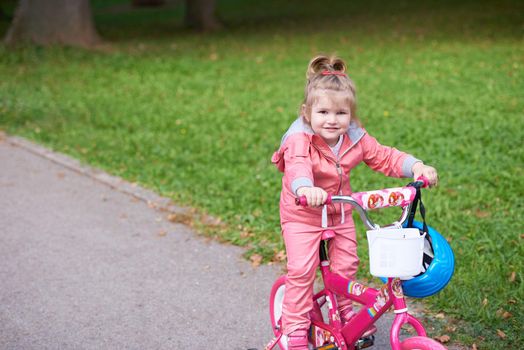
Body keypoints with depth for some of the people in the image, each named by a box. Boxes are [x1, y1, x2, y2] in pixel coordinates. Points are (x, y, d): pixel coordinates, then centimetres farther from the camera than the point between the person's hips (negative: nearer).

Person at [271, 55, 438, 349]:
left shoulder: (356, 139, -8)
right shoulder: (299, 140, -26)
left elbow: (384, 157, -2)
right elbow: (297, 166, -45)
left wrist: (416, 166, -19)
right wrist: (305, 188, -68)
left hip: (340, 214, 5)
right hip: (303, 216, -5)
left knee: (346, 265, 12)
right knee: (301, 271, -8)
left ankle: (345, 312, 36)